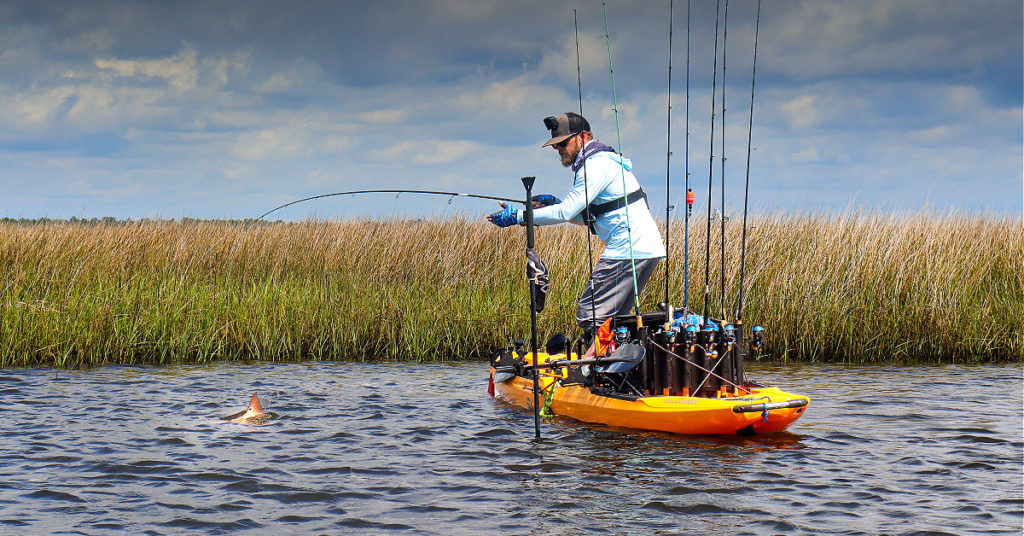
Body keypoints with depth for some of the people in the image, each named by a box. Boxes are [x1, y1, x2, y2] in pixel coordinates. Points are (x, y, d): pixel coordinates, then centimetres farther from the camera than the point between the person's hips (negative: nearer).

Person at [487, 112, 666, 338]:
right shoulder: (605, 159, 21)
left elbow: (567, 212, -17)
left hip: (627, 250, -11)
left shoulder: (596, 165, -12)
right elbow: (588, 216, 27)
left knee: (589, 315, -10)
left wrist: (519, 216, -13)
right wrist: (553, 203, 15)